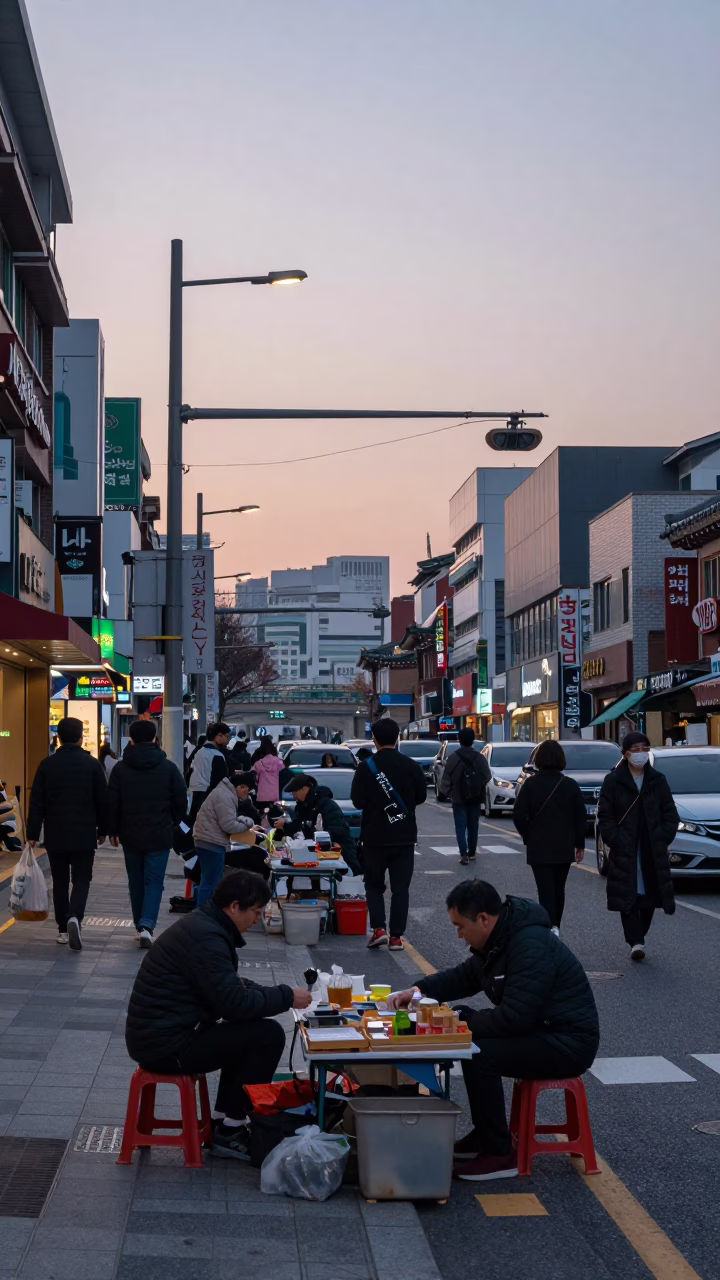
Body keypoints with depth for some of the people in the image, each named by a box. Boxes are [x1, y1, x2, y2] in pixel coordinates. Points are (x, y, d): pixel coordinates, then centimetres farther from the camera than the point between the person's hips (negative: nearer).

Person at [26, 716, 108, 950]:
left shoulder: (47, 764, -1)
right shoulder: (93, 764, -4)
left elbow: (36, 802, -2)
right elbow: (102, 801, 0)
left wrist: (33, 834, 1)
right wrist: (102, 830, 11)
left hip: (55, 835, 1)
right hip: (84, 835, -1)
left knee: (60, 881, 12)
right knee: (81, 880, 4)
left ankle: (63, 929, 14)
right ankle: (74, 917, -21)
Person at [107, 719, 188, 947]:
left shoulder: (120, 768, -2)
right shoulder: (168, 768, -4)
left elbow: (112, 803, 0)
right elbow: (181, 801, 1)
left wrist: (113, 831, 11)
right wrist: (174, 823, 19)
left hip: (130, 835, 1)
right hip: (159, 835, -1)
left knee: (136, 881, 14)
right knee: (154, 881, 0)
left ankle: (140, 925, 21)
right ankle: (147, 925, -17)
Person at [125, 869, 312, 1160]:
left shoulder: (203, 924, 12)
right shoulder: (206, 937, -20)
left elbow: (229, 986, 23)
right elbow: (234, 1004, -22)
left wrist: (276, 994, 9)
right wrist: (286, 997, -10)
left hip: (156, 1034, 11)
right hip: (166, 1046, -11)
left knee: (247, 1031, 22)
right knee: (269, 1035, -11)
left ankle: (223, 1121, 21)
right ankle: (230, 1132, 0)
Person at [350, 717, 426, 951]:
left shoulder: (366, 767, -12)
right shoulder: (412, 766, -6)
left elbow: (357, 801, -10)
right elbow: (421, 797, 4)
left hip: (374, 837, -1)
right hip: (404, 837, 1)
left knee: (374, 884, 14)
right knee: (400, 887, 7)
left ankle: (378, 928, -2)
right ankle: (396, 936, 4)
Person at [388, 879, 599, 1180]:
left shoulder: (532, 947, -26)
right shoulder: (498, 940, 6)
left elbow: (513, 1017, -29)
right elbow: (463, 977, 20)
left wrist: (462, 1021, -17)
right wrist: (419, 990, 5)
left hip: (568, 1044, -10)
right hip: (539, 1029, 10)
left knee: (479, 1053, -23)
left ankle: (499, 1155, -10)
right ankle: (484, 1135, 18)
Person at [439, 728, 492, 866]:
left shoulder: (453, 757, -12)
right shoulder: (480, 757, -4)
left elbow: (446, 778, -11)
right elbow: (487, 776, 0)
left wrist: (443, 791, 6)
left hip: (459, 798, -3)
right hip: (475, 798, 3)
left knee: (461, 826, -2)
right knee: (473, 825, 16)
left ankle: (464, 854, -15)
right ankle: (472, 852, 25)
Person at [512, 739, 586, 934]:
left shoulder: (530, 783, -8)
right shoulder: (570, 785, -1)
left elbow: (519, 815, -10)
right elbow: (581, 817, 0)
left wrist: (527, 837, 5)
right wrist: (580, 844, 10)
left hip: (538, 847, -3)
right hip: (564, 847, 3)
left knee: (546, 890, -6)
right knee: (558, 889, 17)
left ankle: (550, 927, -23)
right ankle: (555, 927, 26)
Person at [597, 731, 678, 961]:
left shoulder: (658, 780, 7)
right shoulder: (613, 781, -1)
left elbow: (670, 814, 8)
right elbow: (605, 815, -2)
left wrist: (663, 839, -3)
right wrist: (615, 840, -10)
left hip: (653, 851, 3)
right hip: (624, 851, -3)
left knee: (650, 895, 6)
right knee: (628, 897, -8)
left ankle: (639, 937, 22)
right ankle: (635, 942, -9)